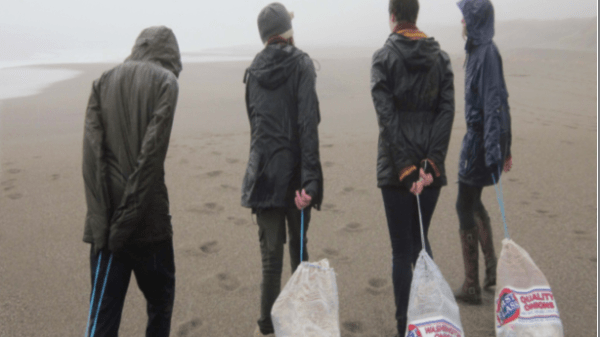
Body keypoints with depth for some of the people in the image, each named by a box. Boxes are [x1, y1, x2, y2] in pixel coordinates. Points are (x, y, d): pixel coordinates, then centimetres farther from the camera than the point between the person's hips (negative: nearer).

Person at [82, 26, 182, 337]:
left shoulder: (104, 82, 10)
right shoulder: (165, 82, -1)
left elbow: (92, 152, -2)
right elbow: (151, 154, -12)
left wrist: (102, 220, -5)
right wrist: (129, 219, -10)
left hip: (107, 218, 4)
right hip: (148, 216, -3)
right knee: (160, 301, 16)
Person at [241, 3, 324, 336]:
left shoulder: (254, 70, 7)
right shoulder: (300, 63, -6)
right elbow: (308, 123, -16)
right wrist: (310, 178, -20)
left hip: (264, 172, 2)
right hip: (295, 169, -2)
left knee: (271, 252, 7)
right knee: (298, 246, 16)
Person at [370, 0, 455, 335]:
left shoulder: (384, 57, -5)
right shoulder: (440, 56, 6)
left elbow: (387, 116, -13)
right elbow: (447, 111, -4)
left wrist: (406, 168, -13)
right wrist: (431, 162, -8)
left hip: (396, 165, -4)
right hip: (432, 165, 4)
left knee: (402, 248, 5)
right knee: (420, 238, 21)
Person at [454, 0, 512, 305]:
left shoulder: (487, 54, -18)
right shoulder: (479, 51, 12)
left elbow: (494, 103, -24)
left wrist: (494, 151, -26)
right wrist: (504, 148, 21)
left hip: (481, 138, -10)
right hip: (479, 134, 10)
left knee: (465, 206, -2)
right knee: (472, 202, 19)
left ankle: (471, 287, 8)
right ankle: (492, 271, 31)